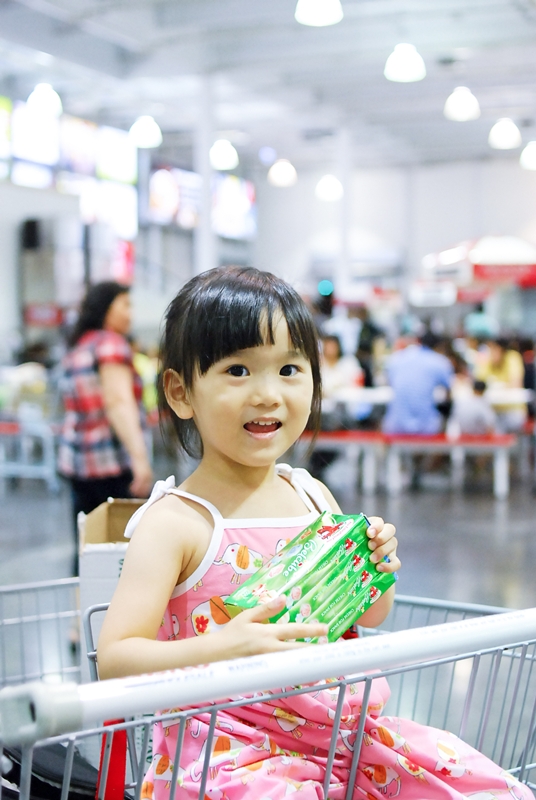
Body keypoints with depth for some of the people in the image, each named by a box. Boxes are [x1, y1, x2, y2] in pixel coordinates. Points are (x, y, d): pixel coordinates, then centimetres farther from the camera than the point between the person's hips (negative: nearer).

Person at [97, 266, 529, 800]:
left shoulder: (313, 497, 7)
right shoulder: (175, 521, -12)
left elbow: (368, 616, 20)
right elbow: (114, 661, -17)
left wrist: (378, 568, -2)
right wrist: (220, 648, -32)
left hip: (347, 734, 6)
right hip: (228, 753, -5)